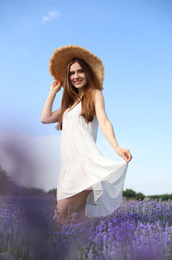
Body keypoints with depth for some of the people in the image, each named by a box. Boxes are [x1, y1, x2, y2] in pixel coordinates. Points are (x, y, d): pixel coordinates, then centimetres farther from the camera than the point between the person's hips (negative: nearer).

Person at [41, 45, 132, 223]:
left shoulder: (95, 94, 7)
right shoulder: (70, 101, 26)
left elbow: (103, 121, -9)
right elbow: (45, 118, 21)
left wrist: (117, 148, -26)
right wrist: (53, 92, 24)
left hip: (84, 160, -6)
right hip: (68, 162, 6)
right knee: (77, 210, 1)